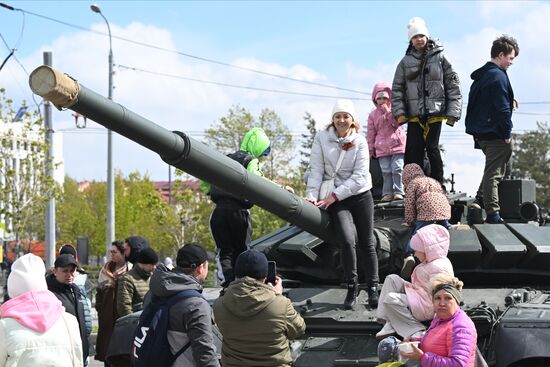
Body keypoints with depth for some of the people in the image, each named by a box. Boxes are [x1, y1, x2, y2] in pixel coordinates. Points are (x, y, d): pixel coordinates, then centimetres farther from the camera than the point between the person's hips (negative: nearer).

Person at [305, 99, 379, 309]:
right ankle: (352, 287, -3)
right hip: (335, 199, -1)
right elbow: (316, 169, -1)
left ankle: (373, 288, 17)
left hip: (360, 195, 1)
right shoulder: (322, 138, -1)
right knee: (347, 240, -18)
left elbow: (359, 176, -10)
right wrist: (312, 194, -14)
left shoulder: (360, 142, -3)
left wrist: (334, 195, -16)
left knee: (366, 243, 4)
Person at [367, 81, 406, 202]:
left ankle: (398, 191, -2)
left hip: (397, 145, -2)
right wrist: (371, 149, 11)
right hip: (382, 148, 2)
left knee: (397, 169, -7)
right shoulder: (373, 115, 9)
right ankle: (387, 193, 2)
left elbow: (397, 123, -11)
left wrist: (388, 112, -17)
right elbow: (371, 133, 12)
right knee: (386, 171, -1)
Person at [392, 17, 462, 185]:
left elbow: (453, 85, 2)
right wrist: (399, 112, -2)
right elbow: (397, 88, 9)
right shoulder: (406, 62, 9)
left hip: (435, 113, -2)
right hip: (414, 115, 2)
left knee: (432, 148, -5)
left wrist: (453, 112, -3)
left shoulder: (439, 57, 3)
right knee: (412, 153, -1)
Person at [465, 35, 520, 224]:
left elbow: (474, 104, 20)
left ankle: (480, 201, 13)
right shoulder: (498, 77, -16)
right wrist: (507, 133, -12)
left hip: (480, 132, 9)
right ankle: (492, 214, -3)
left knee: (493, 170, 21)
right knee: (494, 173, -5)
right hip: (495, 133, -9)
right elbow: (503, 108, -19)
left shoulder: (481, 75, 14)